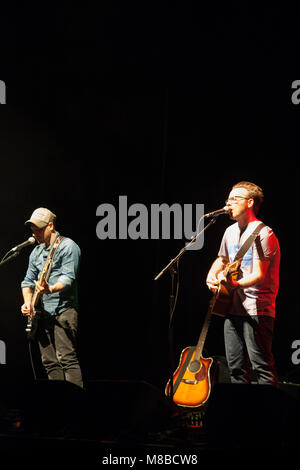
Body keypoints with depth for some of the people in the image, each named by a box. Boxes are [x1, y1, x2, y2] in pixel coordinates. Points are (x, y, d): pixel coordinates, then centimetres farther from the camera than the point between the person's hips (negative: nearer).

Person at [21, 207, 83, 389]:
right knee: (49, 362, 7)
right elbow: (28, 280, 20)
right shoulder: (36, 252, 19)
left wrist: (51, 289, -34)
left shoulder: (68, 246, -5)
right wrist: (28, 302, 1)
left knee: (67, 359, -13)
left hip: (63, 310, -8)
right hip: (42, 313, 8)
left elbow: (68, 278, -16)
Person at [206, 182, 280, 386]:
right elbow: (221, 260, 29)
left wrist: (236, 284, -36)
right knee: (236, 367, 12)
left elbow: (259, 275, -18)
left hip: (256, 310, -8)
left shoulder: (262, 233, -12)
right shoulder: (231, 231, 14)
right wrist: (212, 277, 8)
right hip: (233, 307, 8)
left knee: (262, 366, -8)